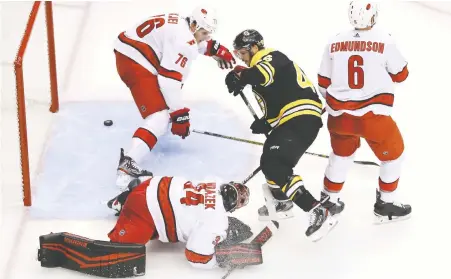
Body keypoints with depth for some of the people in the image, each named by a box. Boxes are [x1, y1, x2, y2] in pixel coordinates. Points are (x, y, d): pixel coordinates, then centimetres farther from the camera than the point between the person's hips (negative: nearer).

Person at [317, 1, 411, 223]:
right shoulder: (384, 41, -9)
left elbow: (324, 83, 9)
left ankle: (329, 199, 37)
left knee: (341, 154, 29)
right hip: (373, 115, -4)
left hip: (340, 115, 4)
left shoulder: (335, 43, 1)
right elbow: (400, 75, 5)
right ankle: (385, 205, 27)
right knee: (393, 154, 19)